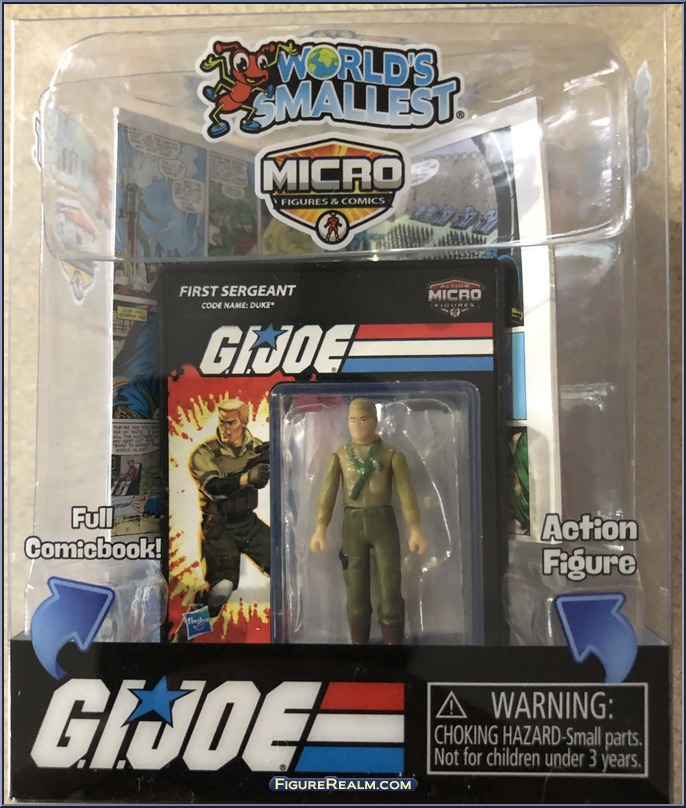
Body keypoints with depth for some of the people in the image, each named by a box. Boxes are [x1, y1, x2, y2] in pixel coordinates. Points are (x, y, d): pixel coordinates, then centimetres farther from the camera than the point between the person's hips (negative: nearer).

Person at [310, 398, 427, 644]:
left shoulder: (392, 454, 1)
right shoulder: (339, 455, 6)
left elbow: (406, 492, -6)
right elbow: (328, 492, -4)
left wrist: (415, 530, -16)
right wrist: (320, 529, -15)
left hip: (384, 524, -1)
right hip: (353, 527, 1)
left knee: (390, 590, -4)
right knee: (357, 591, 4)